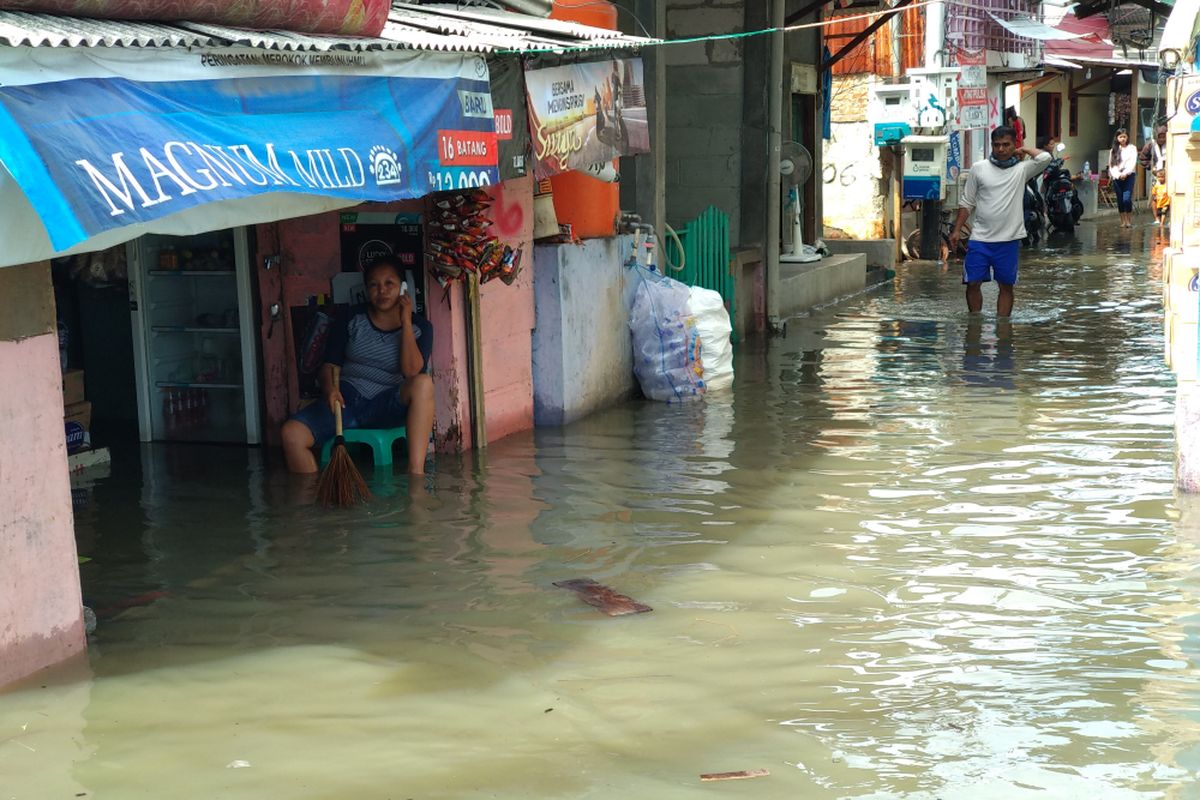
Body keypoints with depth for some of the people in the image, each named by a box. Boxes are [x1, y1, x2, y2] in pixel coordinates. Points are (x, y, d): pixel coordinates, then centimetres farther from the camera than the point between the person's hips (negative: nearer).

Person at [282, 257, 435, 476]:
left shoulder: (418, 327, 6)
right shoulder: (352, 319, 11)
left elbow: (411, 371, -11)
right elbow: (329, 365, 7)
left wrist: (406, 321, -10)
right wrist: (329, 388, -17)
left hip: (389, 406, -1)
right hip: (347, 398, 2)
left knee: (423, 383, -36)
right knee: (292, 433, -25)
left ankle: (416, 472, -41)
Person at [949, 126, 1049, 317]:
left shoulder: (1021, 169, 1)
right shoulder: (979, 168, 4)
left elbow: (1045, 158, -17)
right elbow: (966, 203, 8)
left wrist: (1022, 150, -1)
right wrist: (957, 230, 3)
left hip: (1009, 240, -1)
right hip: (980, 239, 1)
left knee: (1006, 286, 7)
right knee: (973, 283, 1)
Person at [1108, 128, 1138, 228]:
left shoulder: (1132, 148, 7)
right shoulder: (1113, 150, 13)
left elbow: (1132, 163, -3)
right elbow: (1111, 165, 5)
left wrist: (1125, 173, -16)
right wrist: (1118, 175, -10)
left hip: (1129, 176, -3)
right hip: (1117, 177, 3)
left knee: (1127, 199, -15)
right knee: (1120, 200, 3)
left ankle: (1129, 220, -4)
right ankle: (1123, 221, 9)